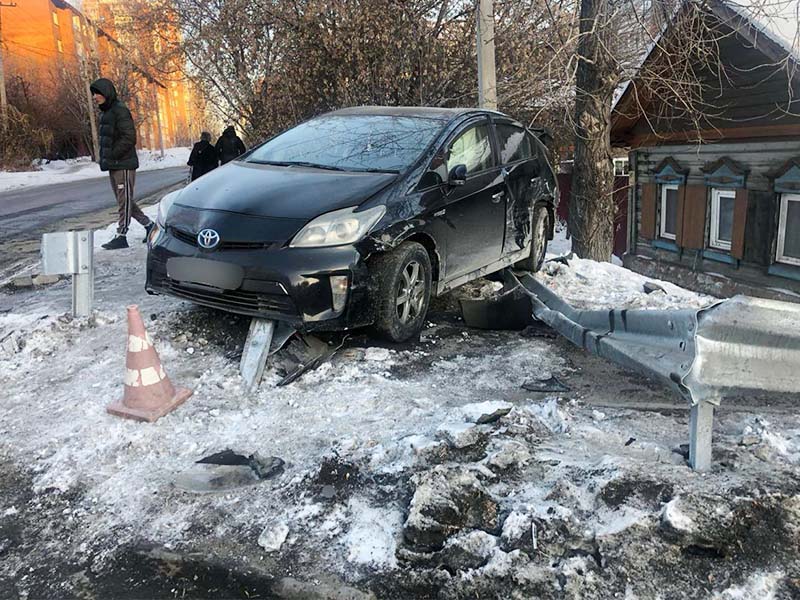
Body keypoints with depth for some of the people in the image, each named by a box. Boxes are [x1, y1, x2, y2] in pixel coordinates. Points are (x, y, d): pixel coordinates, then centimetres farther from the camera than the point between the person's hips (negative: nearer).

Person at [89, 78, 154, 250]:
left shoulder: (120, 111, -12)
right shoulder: (105, 113, 17)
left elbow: (129, 138, -19)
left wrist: (112, 155, -18)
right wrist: (104, 159, 10)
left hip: (124, 164, -10)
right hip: (113, 165, 10)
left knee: (124, 200, -4)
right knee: (123, 200, 13)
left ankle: (121, 236, -1)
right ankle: (149, 225, 22)